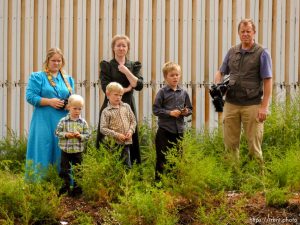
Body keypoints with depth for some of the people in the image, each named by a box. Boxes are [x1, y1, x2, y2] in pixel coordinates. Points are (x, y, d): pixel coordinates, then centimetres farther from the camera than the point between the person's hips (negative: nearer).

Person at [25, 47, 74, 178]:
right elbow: (30, 96, -5)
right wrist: (50, 101, -14)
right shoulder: (37, 77, 4)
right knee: (43, 152, -7)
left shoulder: (68, 79, 18)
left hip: (63, 122, 4)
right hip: (44, 122, -4)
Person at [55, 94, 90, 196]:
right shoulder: (63, 121, -5)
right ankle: (66, 185, 20)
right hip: (66, 150, -1)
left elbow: (87, 135, 1)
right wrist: (66, 135, -18)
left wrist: (80, 136, -17)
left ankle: (77, 187, 20)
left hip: (78, 151, 1)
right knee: (65, 169, 7)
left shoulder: (83, 122, -2)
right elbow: (57, 132, -3)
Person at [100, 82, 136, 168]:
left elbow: (133, 121, 15)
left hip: (126, 142, 4)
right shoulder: (106, 112, -5)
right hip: (113, 144, -4)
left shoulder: (126, 107, 9)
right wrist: (117, 135, -16)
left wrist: (131, 130, -5)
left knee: (127, 165, 9)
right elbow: (103, 129, -9)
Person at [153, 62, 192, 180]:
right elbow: (156, 110, -8)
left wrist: (186, 112, -7)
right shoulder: (162, 92, -4)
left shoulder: (183, 93, 7)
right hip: (164, 130, -4)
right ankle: (159, 180, 10)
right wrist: (170, 113, -17)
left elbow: (190, 109, 15)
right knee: (162, 158, 1)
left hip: (179, 130, 4)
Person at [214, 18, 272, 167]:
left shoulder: (262, 54, -2)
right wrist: (217, 85, -1)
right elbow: (221, 72, 23)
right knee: (230, 143, 8)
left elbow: (267, 82, -5)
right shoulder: (232, 52, 12)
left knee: (254, 144, 0)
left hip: (252, 105, -4)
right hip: (231, 104, 4)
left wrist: (264, 107, -12)